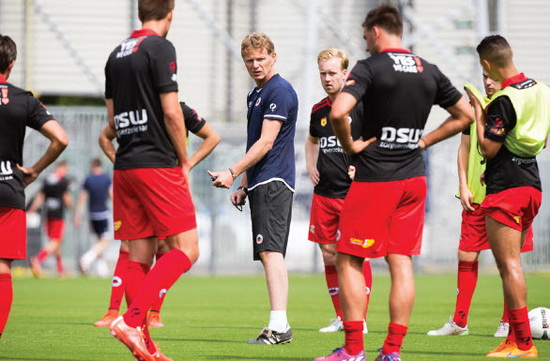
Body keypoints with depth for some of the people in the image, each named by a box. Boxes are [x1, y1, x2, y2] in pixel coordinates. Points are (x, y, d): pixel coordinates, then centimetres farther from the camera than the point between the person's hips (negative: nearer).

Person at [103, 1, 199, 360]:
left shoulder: (117, 54, 14)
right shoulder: (160, 48, -8)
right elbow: (171, 113, -13)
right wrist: (184, 161, -3)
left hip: (125, 167, 8)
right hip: (158, 165, -8)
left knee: (140, 256, 7)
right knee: (186, 249, -6)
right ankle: (132, 320, -20)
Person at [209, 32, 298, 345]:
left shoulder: (279, 91, -11)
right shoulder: (255, 94, 21)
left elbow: (266, 143, -16)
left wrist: (233, 173, -16)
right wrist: (243, 186, 24)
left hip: (273, 183, -10)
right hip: (261, 184, 10)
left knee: (271, 251, -18)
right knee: (269, 254, 8)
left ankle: (279, 325, -25)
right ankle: (280, 326, 8)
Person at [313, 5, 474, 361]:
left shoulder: (369, 68, -9)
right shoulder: (429, 72, 9)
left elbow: (339, 112, -25)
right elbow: (466, 115, 18)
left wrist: (350, 145, -9)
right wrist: (423, 141, 14)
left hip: (374, 178, -6)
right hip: (414, 178, 6)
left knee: (349, 261, 1)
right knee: (401, 262, 6)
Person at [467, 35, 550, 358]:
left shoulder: (504, 100, -18)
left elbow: (488, 148, -16)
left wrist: (478, 112, -7)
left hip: (506, 189, -9)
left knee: (508, 265, -6)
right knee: (512, 264, 15)